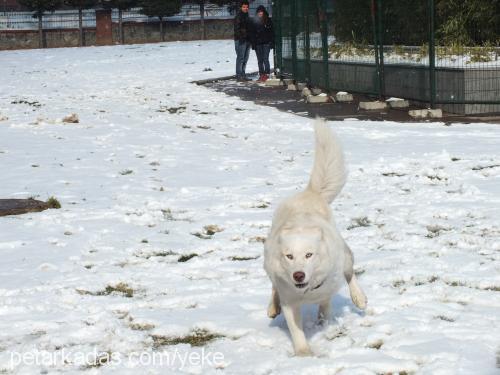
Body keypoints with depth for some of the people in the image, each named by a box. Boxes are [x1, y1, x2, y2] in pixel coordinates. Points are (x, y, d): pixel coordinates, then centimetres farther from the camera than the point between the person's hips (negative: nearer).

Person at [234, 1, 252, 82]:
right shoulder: (238, 17, -7)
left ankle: (243, 75, 15)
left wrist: (250, 40, 18)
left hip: (247, 40, 9)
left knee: (245, 59, 10)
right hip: (241, 40, -9)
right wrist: (240, 38, -21)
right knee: (240, 58, -9)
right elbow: (237, 29, -14)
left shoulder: (247, 17, 19)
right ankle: (239, 76, -9)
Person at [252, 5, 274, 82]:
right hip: (258, 43, 3)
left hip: (266, 43, -3)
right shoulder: (256, 22, 8)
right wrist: (253, 44, 3)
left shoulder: (268, 21, 3)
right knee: (260, 60, 5)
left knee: (265, 59, -10)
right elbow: (253, 34, 9)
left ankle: (266, 74, -7)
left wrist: (272, 43, -5)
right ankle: (261, 75, 10)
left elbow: (272, 32, 1)